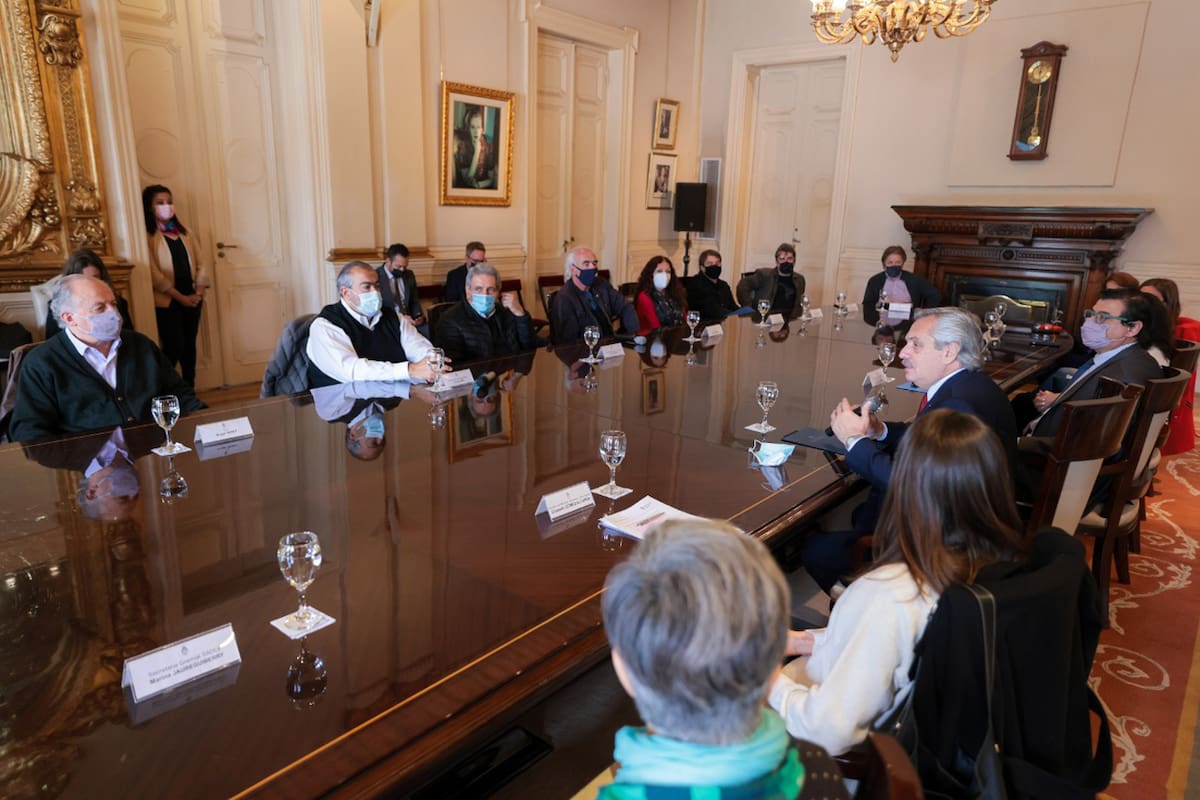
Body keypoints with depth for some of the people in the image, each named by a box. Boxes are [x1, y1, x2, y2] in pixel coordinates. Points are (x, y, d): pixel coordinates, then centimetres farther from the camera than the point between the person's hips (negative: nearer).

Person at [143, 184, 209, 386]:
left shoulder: (183, 232, 15)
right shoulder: (148, 236, -5)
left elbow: (199, 263, 11)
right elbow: (153, 272, -12)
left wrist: (199, 291, -4)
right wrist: (180, 297, -14)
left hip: (192, 299, 6)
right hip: (166, 301, -6)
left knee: (189, 346, 9)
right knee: (174, 347, -10)